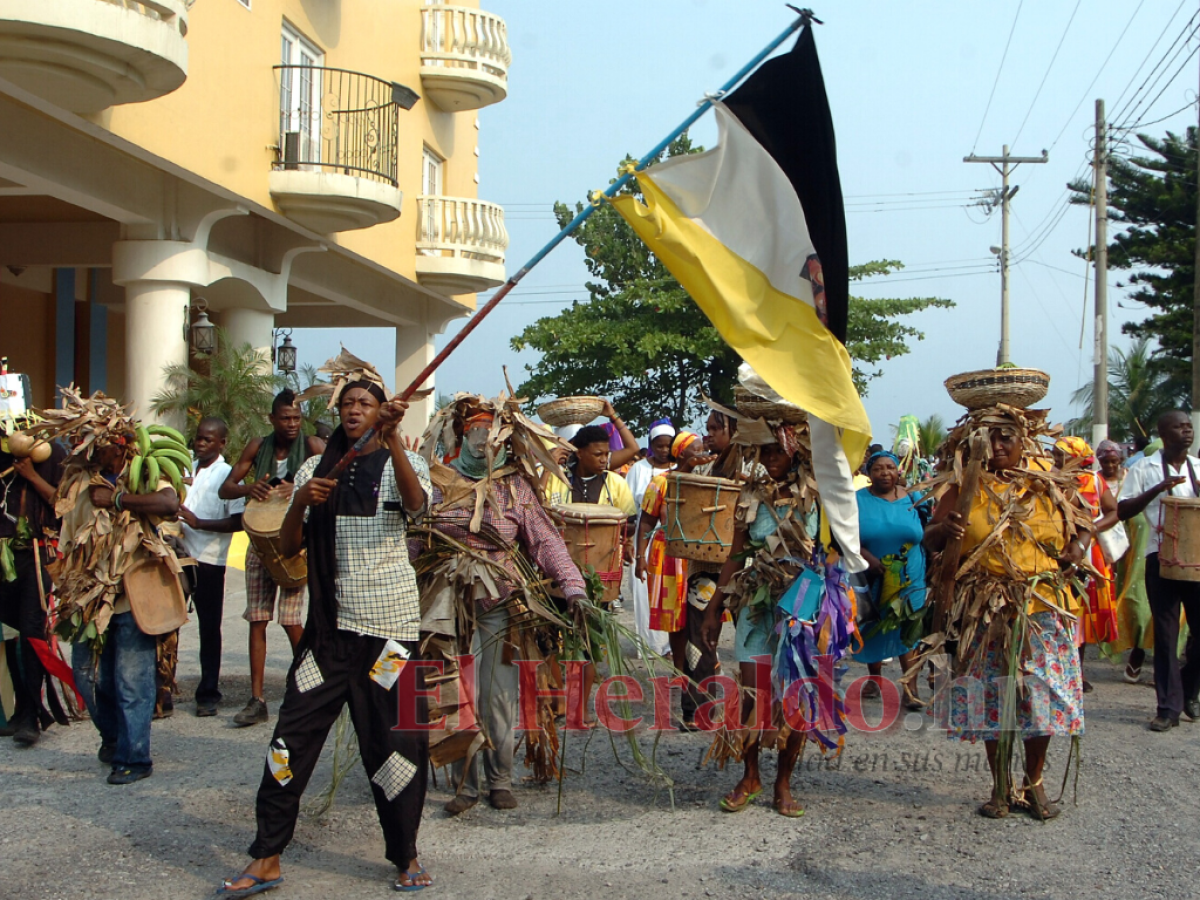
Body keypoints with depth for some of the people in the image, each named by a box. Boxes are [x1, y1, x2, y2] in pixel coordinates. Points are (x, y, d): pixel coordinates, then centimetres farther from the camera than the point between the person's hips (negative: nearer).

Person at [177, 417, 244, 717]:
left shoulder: (227, 475, -5)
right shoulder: (186, 469, 12)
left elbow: (238, 521, -14)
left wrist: (199, 523, -23)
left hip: (208, 561, -5)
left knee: (209, 628, 4)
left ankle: (208, 694, 13)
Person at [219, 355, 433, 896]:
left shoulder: (401, 464, 3)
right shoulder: (315, 469, 12)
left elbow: (416, 501, -21)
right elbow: (288, 546, 8)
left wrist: (392, 439, -34)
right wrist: (301, 502, -11)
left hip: (390, 621, -3)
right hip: (330, 621, 3)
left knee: (394, 737, 0)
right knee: (294, 733, 0)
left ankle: (406, 856, 16)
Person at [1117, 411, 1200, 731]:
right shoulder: (1144, 469, 1)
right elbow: (1122, 511, -4)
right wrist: (1157, 489, -17)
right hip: (1162, 557, -3)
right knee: (1165, 633, 0)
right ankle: (1169, 706, 5)